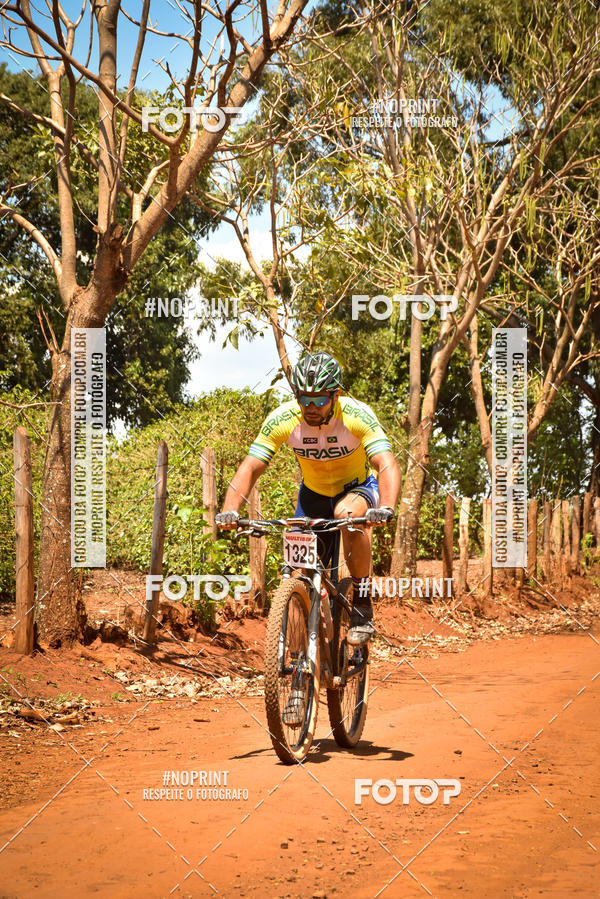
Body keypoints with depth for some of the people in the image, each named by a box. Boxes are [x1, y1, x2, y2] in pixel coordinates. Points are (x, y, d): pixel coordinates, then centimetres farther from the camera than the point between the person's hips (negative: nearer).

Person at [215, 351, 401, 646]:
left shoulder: (357, 415, -29)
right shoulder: (282, 419, -23)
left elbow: (387, 465, -38)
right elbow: (250, 468, -24)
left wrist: (386, 508, -57)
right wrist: (230, 511, -41)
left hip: (358, 488, -3)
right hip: (314, 494, 3)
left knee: (348, 513, -37)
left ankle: (363, 606, -24)